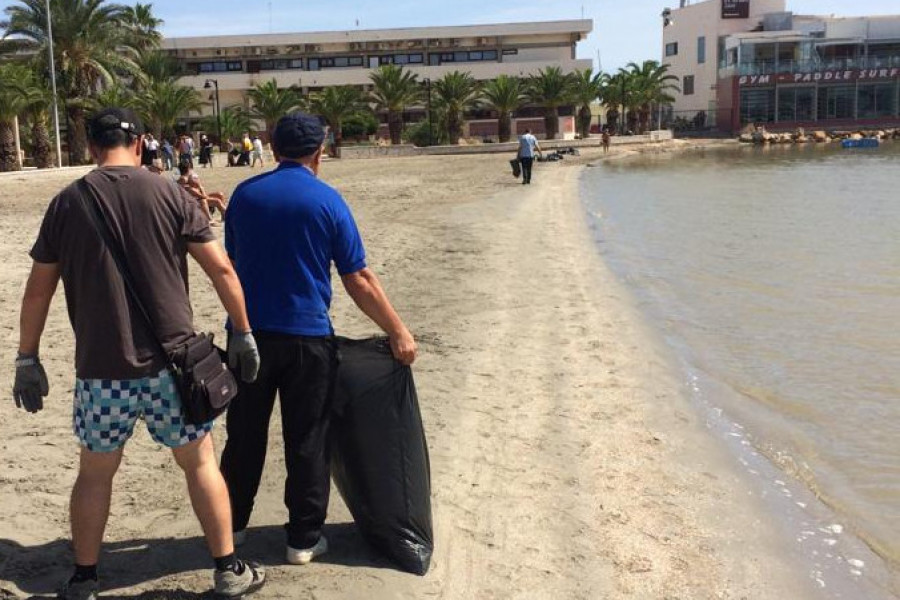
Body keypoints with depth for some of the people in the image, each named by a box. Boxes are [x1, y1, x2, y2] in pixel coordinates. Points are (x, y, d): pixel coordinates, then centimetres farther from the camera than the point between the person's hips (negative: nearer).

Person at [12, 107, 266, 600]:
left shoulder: (67, 203, 2)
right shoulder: (169, 195, -3)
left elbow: (38, 290, 5)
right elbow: (221, 269, -4)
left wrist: (27, 359, 14)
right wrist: (242, 334, 5)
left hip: (100, 369, 1)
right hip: (170, 362, -1)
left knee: (95, 473, 18)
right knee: (200, 463, 13)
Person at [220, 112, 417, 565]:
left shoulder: (243, 195, 3)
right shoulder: (328, 201, -7)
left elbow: (232, 263, 13)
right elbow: (359, 281, -8)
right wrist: (398, 332, -1)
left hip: (249, 332, 3)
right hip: (307, 337, -3)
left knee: (245, 433, 17)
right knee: (307, 441, 8)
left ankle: (232, 523, 31)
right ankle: (303, 539, 17)